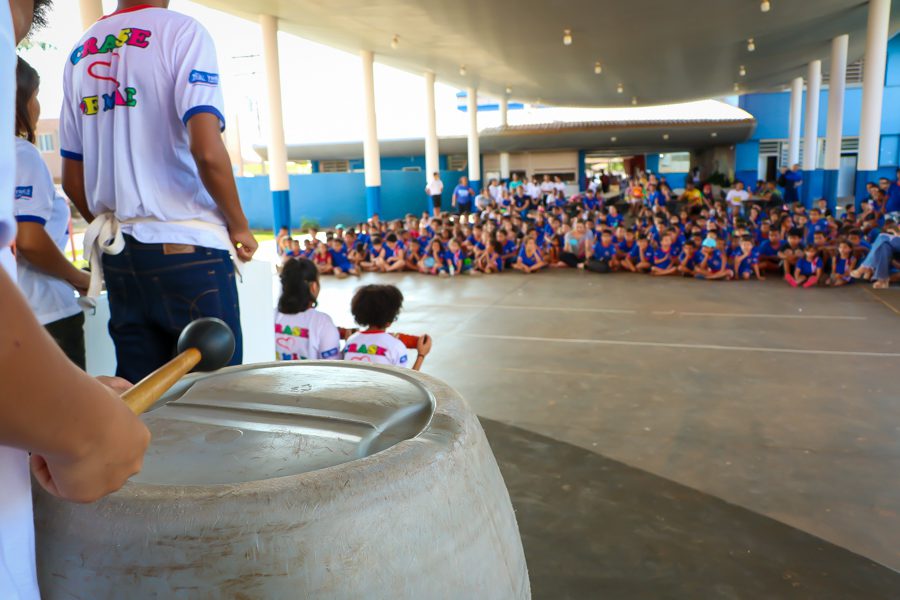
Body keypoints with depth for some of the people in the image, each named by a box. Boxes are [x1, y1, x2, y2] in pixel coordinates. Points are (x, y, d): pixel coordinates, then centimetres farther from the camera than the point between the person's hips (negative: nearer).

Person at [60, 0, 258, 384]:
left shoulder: (79, 52, 14)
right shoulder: (181, 31, -5)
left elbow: (72, 179, 14)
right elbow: (207, 151, -19)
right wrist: (239, 226, -6)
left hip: (117, 255, 6)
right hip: (186, 248, -6)